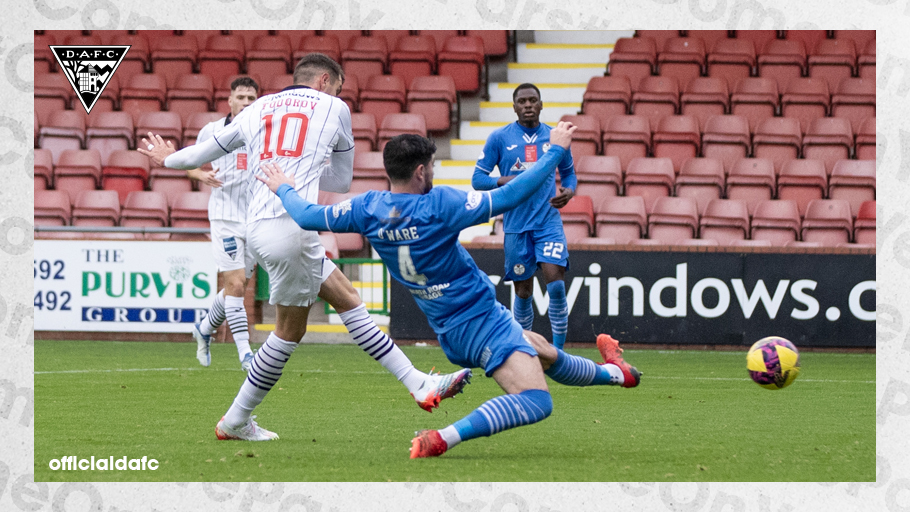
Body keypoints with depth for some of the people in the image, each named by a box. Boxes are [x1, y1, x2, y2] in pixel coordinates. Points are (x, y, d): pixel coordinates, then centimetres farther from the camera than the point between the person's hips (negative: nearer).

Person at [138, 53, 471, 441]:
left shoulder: (258, 108, 20)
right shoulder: (333, 108, 10)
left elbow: (208, 150, 33)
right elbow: (342, 181, 21)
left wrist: (169, 159, 52)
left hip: (258, 227, 7)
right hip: (290, 228, -7)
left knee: (348, 300, 14)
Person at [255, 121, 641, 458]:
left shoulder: (367, 209, -3)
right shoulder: (439, 205, -21)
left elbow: (306, 216, 4)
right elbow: (509, 197, -20)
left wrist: (283, 189, 25)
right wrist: (555, 150, -10)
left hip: (449, 332, 9)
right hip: (482, 320, -9)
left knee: (545, 352, 30)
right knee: (535, 401, -24)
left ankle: (612, 371, 52)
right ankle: (443, 439, -31)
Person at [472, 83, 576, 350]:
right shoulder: (499, 138, 1)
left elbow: (568, 172, 21)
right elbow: (478, 178, 1)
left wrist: (569, 190, -1)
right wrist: (506, 181, -17)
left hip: (549, 222, 0)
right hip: (516, 225, 0)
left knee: (556, 283, -15)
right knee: (523, 292, 5)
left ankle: (558, 350, -7)